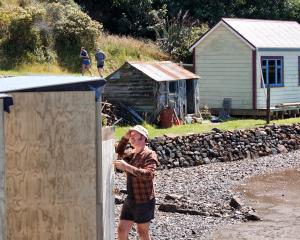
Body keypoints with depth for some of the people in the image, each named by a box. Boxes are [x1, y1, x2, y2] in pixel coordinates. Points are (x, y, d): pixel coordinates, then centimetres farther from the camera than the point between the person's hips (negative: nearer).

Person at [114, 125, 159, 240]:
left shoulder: (149, 155, -14)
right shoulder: (131, 153, 9)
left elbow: (148, 174, -29)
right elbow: (119, 152, 25)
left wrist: (127, 167, -34)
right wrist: (125, 137, 8)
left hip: (144, 201, -7)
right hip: (130, 200, 7)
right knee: (122, 230, 7)